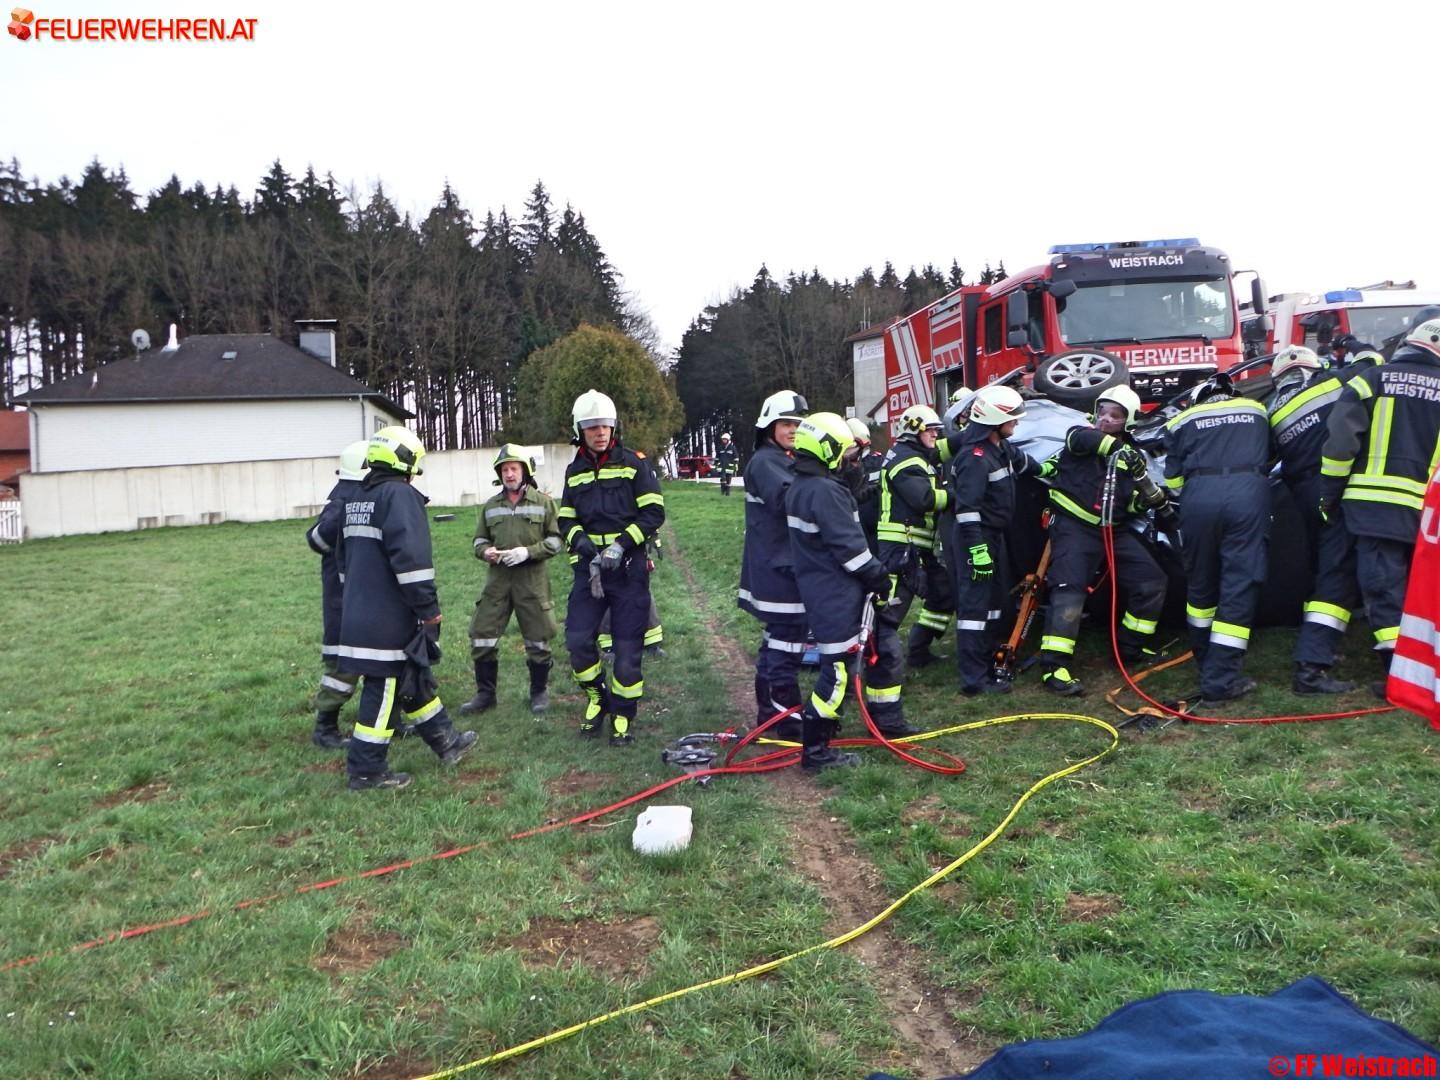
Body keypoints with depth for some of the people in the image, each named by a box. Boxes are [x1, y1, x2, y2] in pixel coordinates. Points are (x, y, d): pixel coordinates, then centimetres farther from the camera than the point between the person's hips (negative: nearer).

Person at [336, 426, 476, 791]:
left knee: (415, 678, 19)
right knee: (384, 689, -2)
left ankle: (445, 741, 31)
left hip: (360, 613, 10)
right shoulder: (400, 495, -14)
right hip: (390, 620, -10)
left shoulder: (357, 500, 16)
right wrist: (429, 610, -17)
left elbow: (345, 557, 24)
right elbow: (411, 557, -23)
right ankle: (366, 771, 5)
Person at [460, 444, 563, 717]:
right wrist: (485, 551, -8)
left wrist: (528, 552, -16)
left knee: (537, 639, 4)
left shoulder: (544, 502, 1)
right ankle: (485, 693, 17)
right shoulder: (490, 505, 10)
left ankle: (539, 692, 22)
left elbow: (556, 540, -2)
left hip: (532, 579, -3)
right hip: (498, 577, 3)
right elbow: (479, 539, 16)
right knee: (482, 636, 2)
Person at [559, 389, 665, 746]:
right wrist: (581, 541, -8)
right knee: (578, 640, -4)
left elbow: (654, 512, -6)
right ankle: (597, 698, 21)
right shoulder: (574, 471, 11)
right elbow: (566, 519, 14)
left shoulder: (634, 463, -2)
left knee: (627, 646, 1)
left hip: (629, 567, -3)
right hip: (589, 566, 4)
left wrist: (621, 544, -16)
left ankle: (623, 716, 16)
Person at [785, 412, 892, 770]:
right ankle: (815, 750, -2)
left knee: (835, 663, 23)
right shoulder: (826, 491, -21)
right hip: (837, 593, -10)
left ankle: (820, 725, 34)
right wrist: (879, 578, -8)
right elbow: (849, 546, -20)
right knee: (839, 667, -6)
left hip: (815, 588, 10)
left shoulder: (797, 488, 11)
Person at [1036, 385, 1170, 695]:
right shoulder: (1081, 435, -1)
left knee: (1152, 581, 6)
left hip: (1114, 530, 6)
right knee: (1069, 591, -19)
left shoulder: (1132, 455, 12)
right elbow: (1082, 439, -28)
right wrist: (1117, 446, -42)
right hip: (1074, 526, -6)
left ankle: (1132, 648, 22)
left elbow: (1133, 503, 14)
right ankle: (1055, 668, -21)